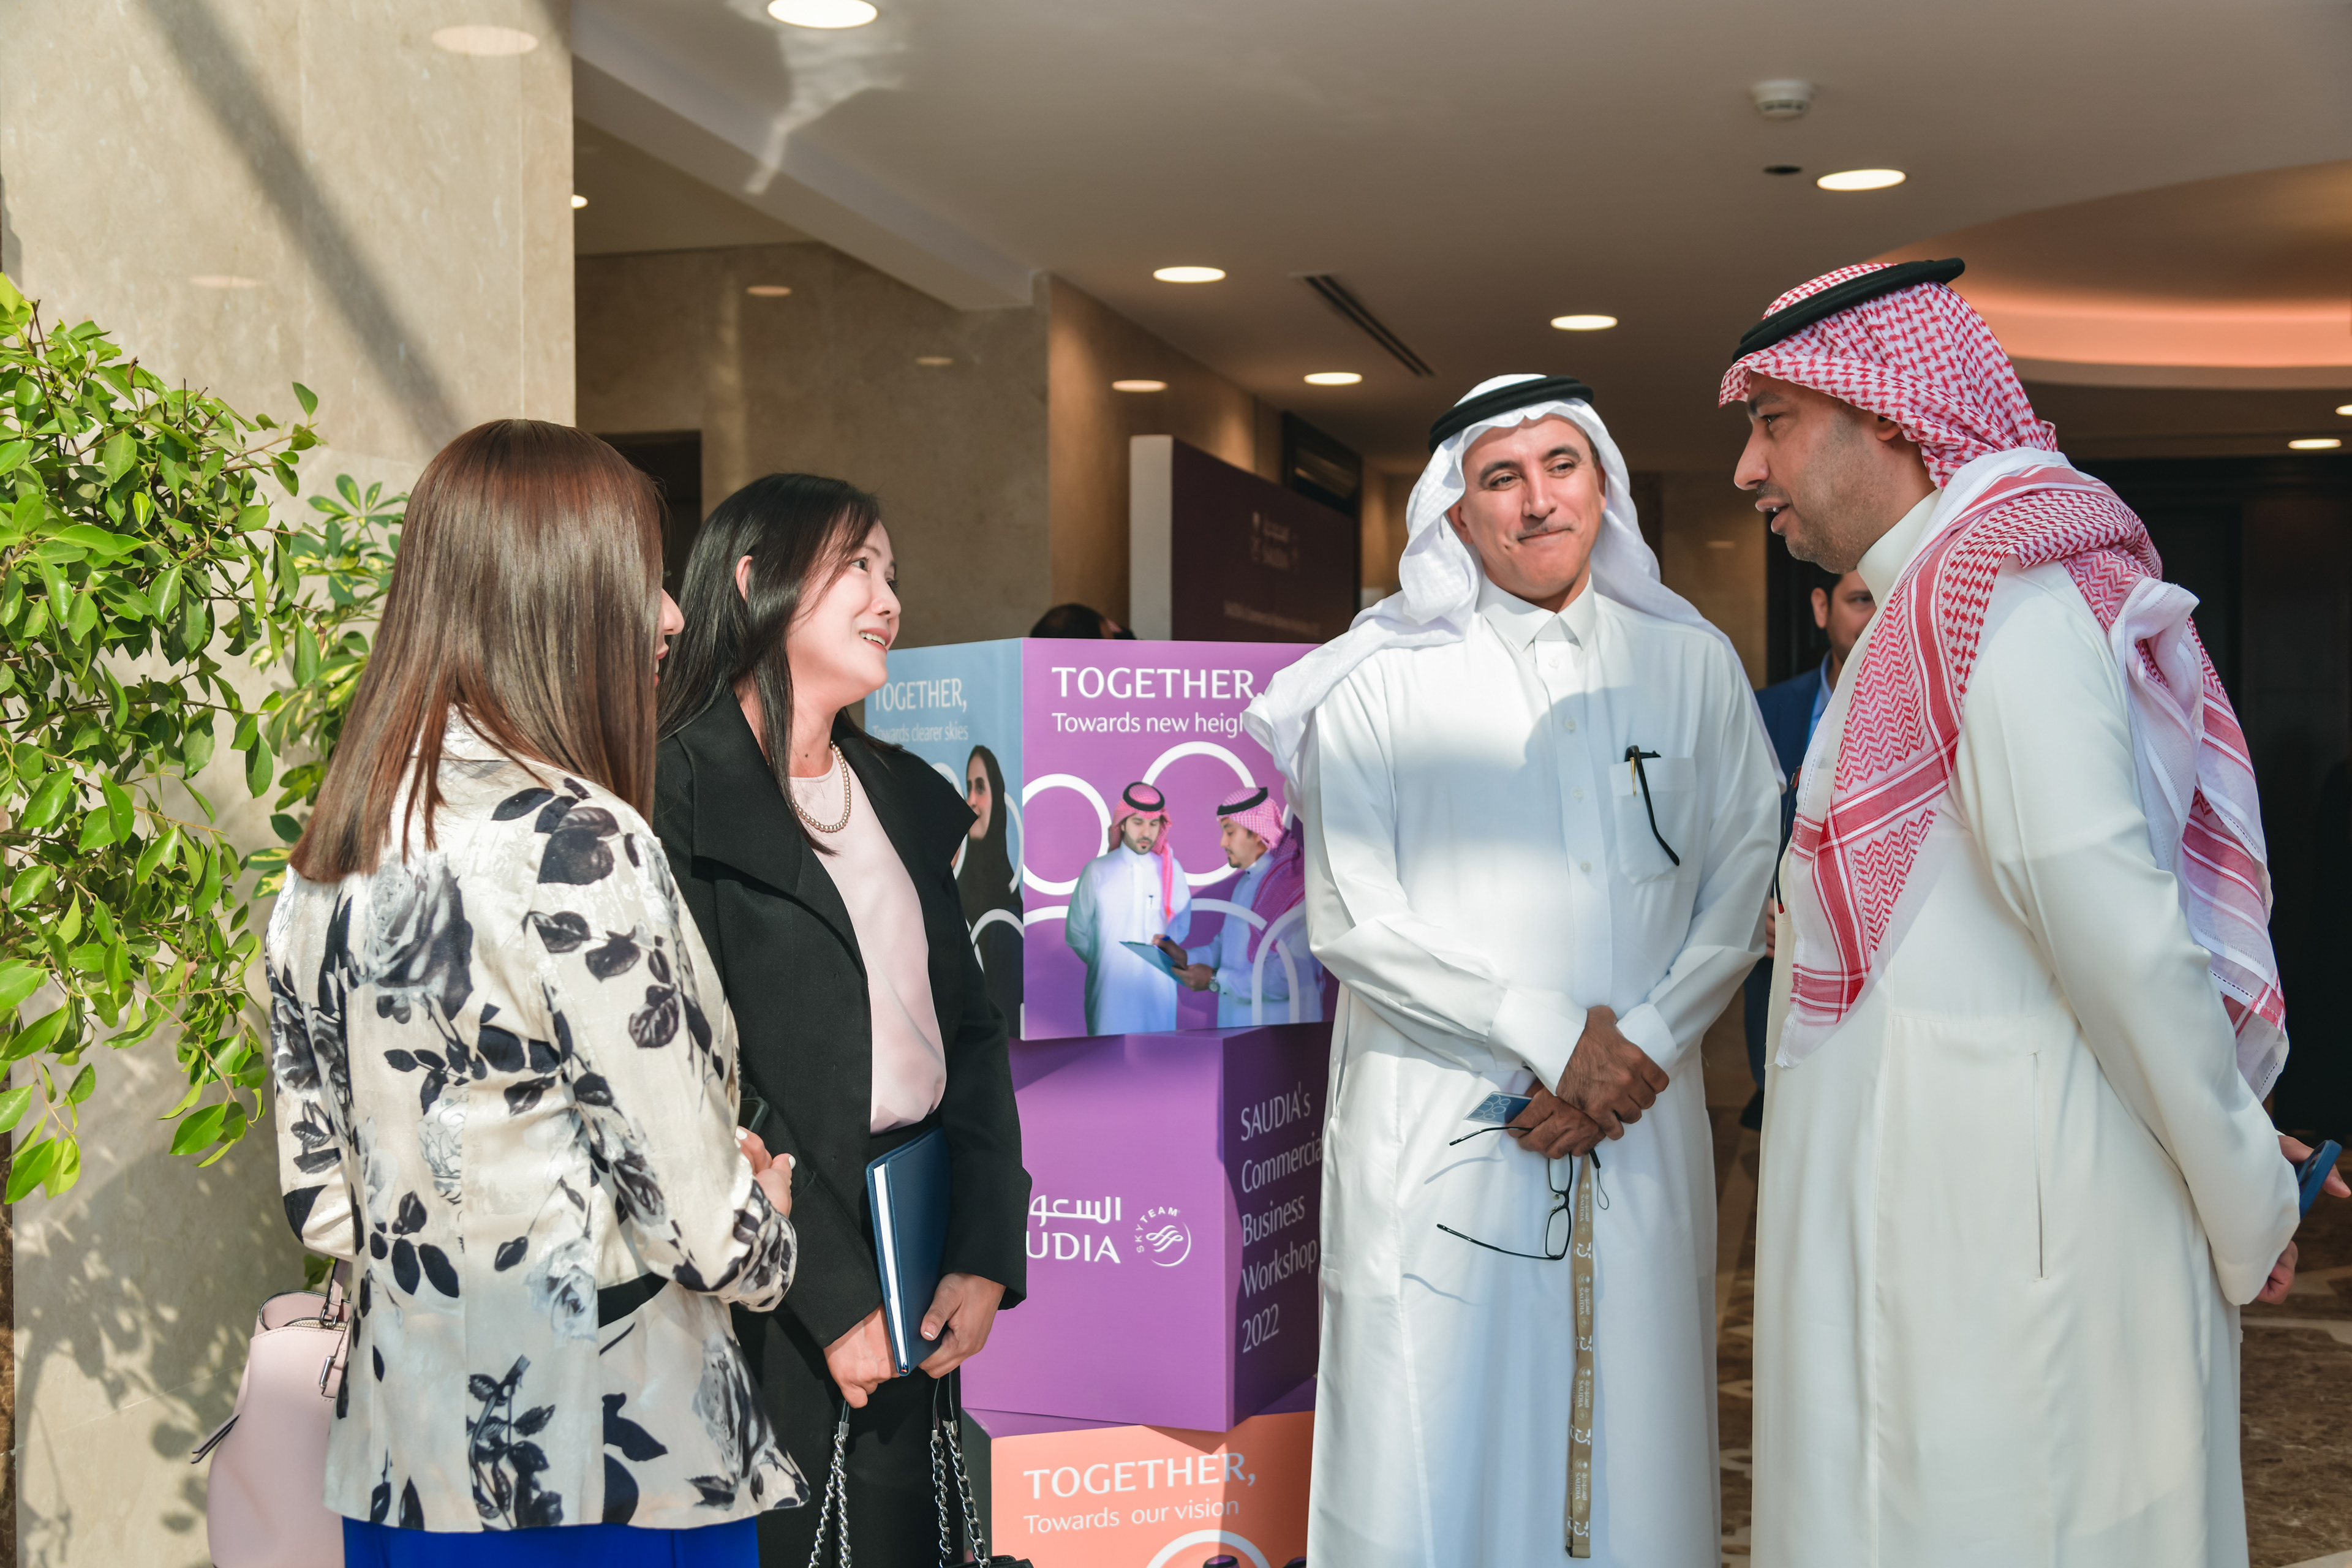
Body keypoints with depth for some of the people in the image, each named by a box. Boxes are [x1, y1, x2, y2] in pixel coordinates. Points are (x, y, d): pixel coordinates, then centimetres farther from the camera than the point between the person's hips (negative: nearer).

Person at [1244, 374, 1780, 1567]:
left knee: (1634, 1441, 7)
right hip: (1436, 1123, -2)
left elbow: (1743, 880, 7)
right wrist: (1552, 1033, -10)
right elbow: (1350, 922, -5)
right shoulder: (1382, 683, 0)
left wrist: (1645, 1043, -8)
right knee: (1433, 1465, 0)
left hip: (1638, 1124, 3)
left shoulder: (1691, 663, 9)